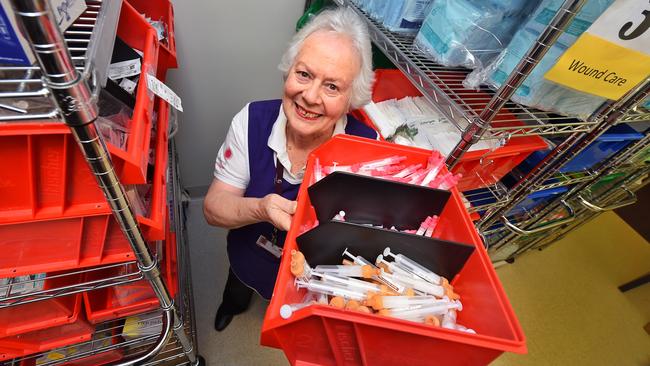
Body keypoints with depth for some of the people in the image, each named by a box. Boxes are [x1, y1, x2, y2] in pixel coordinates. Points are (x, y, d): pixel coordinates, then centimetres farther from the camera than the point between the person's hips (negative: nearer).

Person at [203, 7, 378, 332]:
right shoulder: (252, 121, -27)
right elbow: (213, 208, -21)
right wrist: (260, 209, -42)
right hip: (248, 262, 2)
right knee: (236, 294, 39)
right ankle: (235, 304, 78)